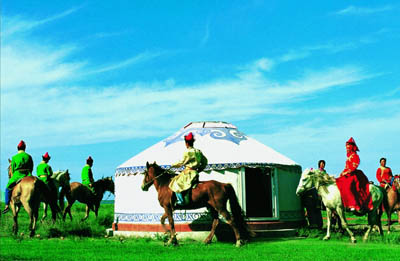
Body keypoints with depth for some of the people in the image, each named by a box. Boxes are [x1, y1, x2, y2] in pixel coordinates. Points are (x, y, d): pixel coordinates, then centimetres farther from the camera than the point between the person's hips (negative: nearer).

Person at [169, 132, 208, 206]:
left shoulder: (187, 153, -13)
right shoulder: (199, 152, 10)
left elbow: (181, 163, -9)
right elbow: (205, 161, 16)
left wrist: (173, 165, 7)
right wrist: (199, 169, 22)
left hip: (188, 172, -9)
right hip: (195, 173, 9)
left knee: (176, 183, -8)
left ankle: (180, 200, -18)